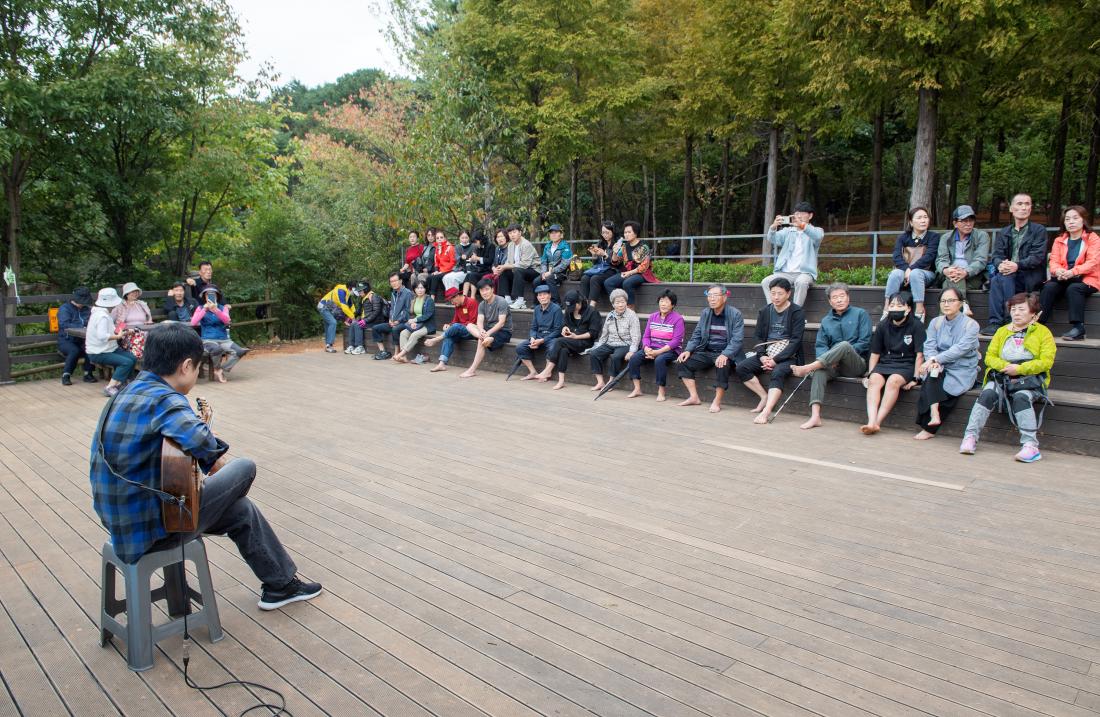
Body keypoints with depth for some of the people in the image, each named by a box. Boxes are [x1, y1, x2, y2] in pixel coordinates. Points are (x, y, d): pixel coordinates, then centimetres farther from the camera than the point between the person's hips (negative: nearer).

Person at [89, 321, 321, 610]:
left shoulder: (129, 393, 7)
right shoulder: (163, 398, -23)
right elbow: (199, 440, -43)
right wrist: (215, 456, -20)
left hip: (121, 519, 10)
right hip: (149, 529, -10)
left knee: (243, 511, 20)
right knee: (245, 468, 1)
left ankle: (281, 585, 39)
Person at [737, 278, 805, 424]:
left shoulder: (796, 312, -3)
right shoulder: (765, 312, 12)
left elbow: (795, 341, -10)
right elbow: (759, 337, 12)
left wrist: (775, 360, -18)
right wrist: (762, 356, -9)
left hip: (788, 356, -5)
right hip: (767, 355, 5)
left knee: (777, 373, -36)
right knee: (741, 367, -17)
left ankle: (766, 411, -44)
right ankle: (764, 396, -10)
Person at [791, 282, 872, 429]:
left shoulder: (860, 314, 9)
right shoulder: (826, 321, 19)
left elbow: (865, 343, -2)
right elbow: (820, 346, 8)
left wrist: (842, 354, -12)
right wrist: (832, 358, -14)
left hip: (857, 364, -3)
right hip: (834, 366, 3)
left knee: (844, 345, -34)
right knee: (820, 370, -32)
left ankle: (808, 367, -34)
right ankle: (815, 416, -44)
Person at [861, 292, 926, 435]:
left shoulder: (916, 325, -3)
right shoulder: (883, 326, 8)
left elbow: (920, 354, -6)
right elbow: (875, 354, 12)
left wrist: (915, 378, -12)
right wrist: (870, 374, 3)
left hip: (906, 365, -3)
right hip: (885, 363, 3)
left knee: (893, 381, -35)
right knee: (874, 381, -29)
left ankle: (877, 422, -37)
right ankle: (871, 422, -43)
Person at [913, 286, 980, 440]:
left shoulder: (971, 325, -3)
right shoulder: (935, 322, 12)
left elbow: (960, 349, -18)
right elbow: (929, 346, -2)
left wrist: (935, 359, -28)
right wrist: (933, 362, -24)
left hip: (962, 371, -4)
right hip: (940, 369, 4)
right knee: (933, 372, -32)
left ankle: (929, 428, -16)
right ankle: (934, 413, -45)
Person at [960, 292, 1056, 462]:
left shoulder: (1043, 332, 7)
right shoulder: (1002, 331, 19)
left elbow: (1046, 362, -5)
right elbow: (989, 357, 9)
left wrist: (1019, 368, -17)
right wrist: (1005, 366, -11)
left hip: (1029, 377, -3)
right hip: (1001, 376, 3)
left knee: (1021, 397, -34)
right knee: (987, 394, -27)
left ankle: (1031, 445, -37)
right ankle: (970, 436, -30)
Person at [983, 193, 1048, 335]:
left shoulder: (1039, 230, 8)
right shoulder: (1003, 233, 21)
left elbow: (1037, 257, -6)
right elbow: (996, 255, 7)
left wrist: (1017, 265, -24)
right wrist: (1000, 265, -18)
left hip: (1030, 277, -3)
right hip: (1008, 274, 3)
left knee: (1004, 277, -33)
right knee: (995, 279, -31)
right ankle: (995, 322, -35)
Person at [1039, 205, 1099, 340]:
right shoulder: (1059, 240, 18)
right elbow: (1054, 261, 5)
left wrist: (1072, 272, -27)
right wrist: (1058, 271, -21)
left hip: (1085, 279, -3)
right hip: (1063, 279, 4)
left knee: (1073, 288, -35)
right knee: (1049, 286, -27)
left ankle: (1078, 327, -35)